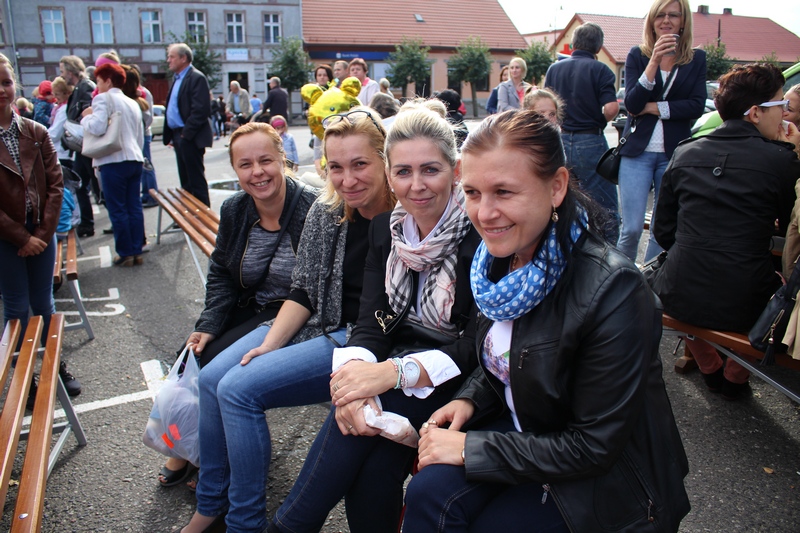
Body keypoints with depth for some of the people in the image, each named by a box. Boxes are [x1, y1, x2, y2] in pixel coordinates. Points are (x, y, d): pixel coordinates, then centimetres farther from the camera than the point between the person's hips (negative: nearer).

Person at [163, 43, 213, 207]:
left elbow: (201, 110, -20)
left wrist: (186, 133, -19)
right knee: (185, 181, 15)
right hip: (179, 136, 9)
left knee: (196, 179, -4)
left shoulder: (196, 78, -12)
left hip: (190, 138, -9)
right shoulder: (177, 78, 18)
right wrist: (171, 135, 13)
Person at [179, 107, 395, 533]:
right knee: (212, 378, -1)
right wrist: (270, 343, -6)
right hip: (315, 326, 7)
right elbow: (302, 290, 5)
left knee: (240, 388, -17)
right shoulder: (324, 212, 0)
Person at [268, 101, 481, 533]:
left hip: (459, 381, -4)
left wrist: (392, 372, -34)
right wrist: (354, 371, -27)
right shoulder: (386, 228, 1)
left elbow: (478, 344, -20)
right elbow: (372, 321, -4)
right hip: (397, 357, 4)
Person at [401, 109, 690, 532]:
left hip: (606, 479, -5)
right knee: (429, 492, -17)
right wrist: (470, 399, -9)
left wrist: (470, 448, -20)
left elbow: (594, 447, -23)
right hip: (525, 430, 5)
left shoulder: (613, 291, -29)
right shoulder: (500, 259, -7)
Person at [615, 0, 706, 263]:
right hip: (638, 151, -1)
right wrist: (654, 61, -17)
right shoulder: (637, 55, 4)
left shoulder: (697, 58, 7)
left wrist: (652, 108, -9)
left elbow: (697, 106, -4)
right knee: (631, 228, -6)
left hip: (675, 153, 2)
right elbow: (632, 103, -9)